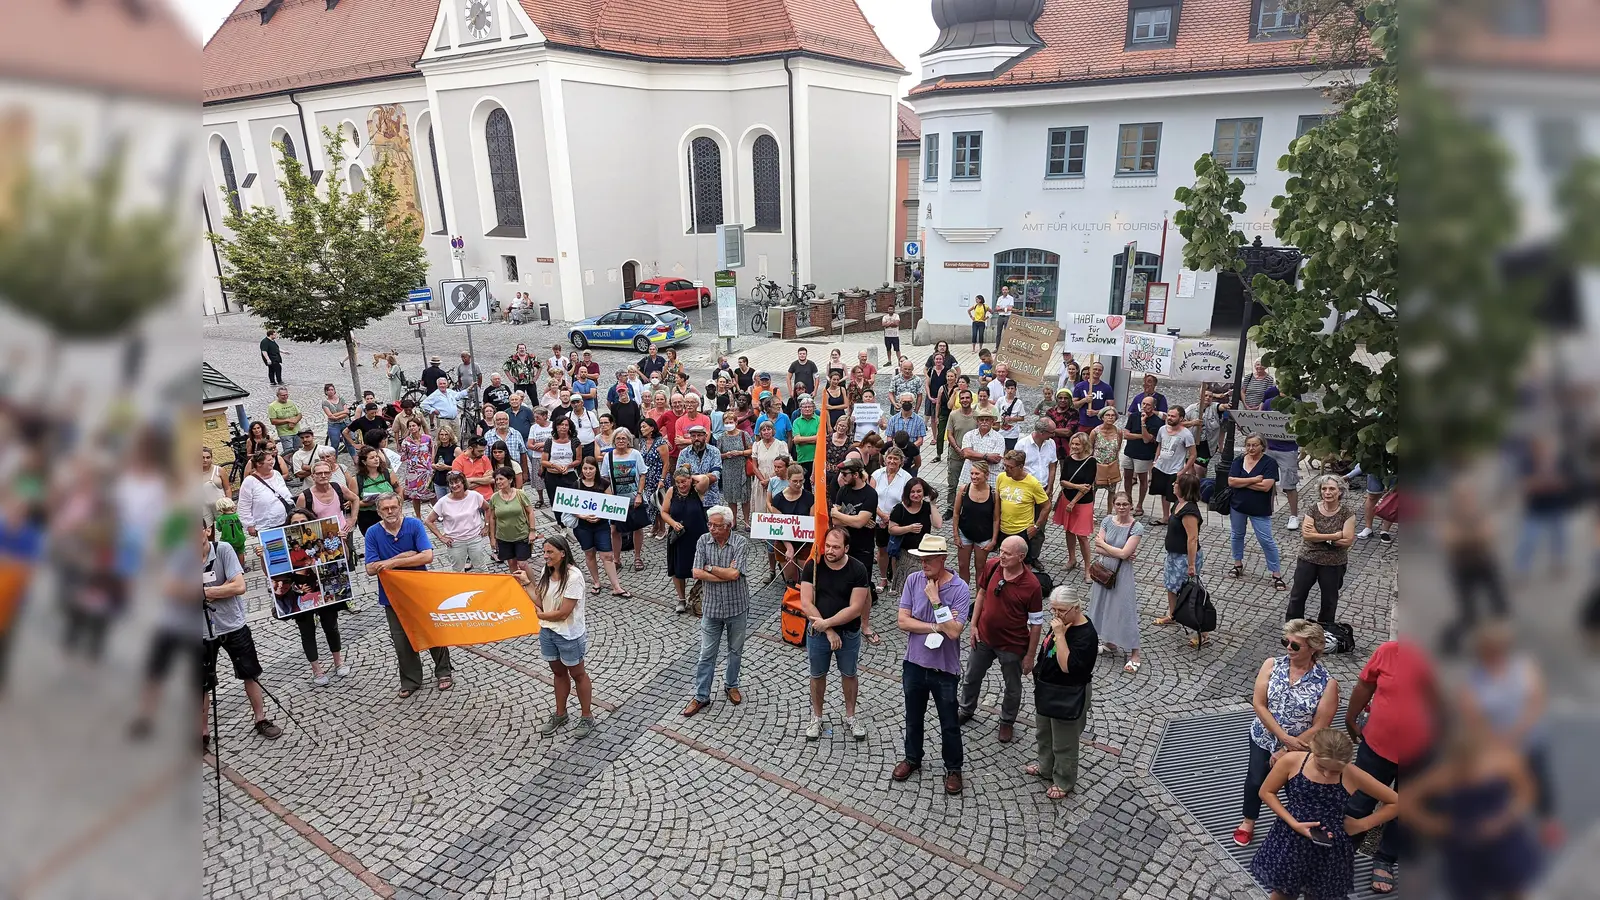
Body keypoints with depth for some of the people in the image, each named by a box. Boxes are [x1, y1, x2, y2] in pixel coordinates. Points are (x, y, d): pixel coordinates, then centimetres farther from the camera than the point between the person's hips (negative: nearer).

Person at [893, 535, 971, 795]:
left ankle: (953, 768, 37)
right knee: (913, 717, 22)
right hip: (914, 663, 3)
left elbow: (954, 631, -25)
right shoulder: (913, 580, -10)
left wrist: (936, 601, -25)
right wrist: (936, 627, -19)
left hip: (945, 668, -3)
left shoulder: (960, 589, -18)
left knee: (949, 724, 15)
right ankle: (912, 758, 45)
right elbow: (903, 621, -12)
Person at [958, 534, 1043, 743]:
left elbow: (1036, 623, -15)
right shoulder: (992, 566, -15)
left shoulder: (1031, 586, -26)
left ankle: (1007, 722, 46)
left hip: (1013, 646, -4)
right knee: (971, 678, 23)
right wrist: (974, 625, 3)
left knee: (1012, 688, 20)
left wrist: (1030, 655, -10)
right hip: (984, 638, 4)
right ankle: (966, 711, 50)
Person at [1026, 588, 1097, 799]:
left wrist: (1059, 635, -35)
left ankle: (1064, 782, 32)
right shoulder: (1061, 622, -3)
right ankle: (1045, 767, 49)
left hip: (1067, 698, -8)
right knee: (1043, 733, 27)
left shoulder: (1086, 635, -28)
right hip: (1047, 690, 8)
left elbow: (1067, 666, -34)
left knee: (1063, 743, 12)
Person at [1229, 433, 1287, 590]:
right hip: (1238, 506, 4)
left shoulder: (1269, 463, -11)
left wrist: (1242, 482, -15)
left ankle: (1276, 574, 6)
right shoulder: (1239, 460, -1)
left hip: (1260, 509, -4)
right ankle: (1238, 564, 36)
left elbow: (1266, 486, -21)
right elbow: (1231, 481, -12)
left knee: (1266, 540, -2)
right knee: (1237, 535, 18)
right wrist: (1254, 480, -18)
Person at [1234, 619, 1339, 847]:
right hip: (1264, 738, 2)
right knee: (1256, 780, 13)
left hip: (1300, 747, -2)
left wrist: (1286, 751, -17)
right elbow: (1259, 704, -13)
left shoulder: (1327, 683, -20)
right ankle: (1248, 821, 40)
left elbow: (1319, 727, -18)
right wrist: (1284, 737, -22)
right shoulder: (1272, 665, -14)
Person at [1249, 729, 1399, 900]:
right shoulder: (1292, 761, -18)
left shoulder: (1352, 775, -17)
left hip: (1330, 851, 0)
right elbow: (1266, 792, -6)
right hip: (1291, 843, 0)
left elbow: (1396, 803, -3)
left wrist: (1361, 825, -7)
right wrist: (1294, 823, -17)